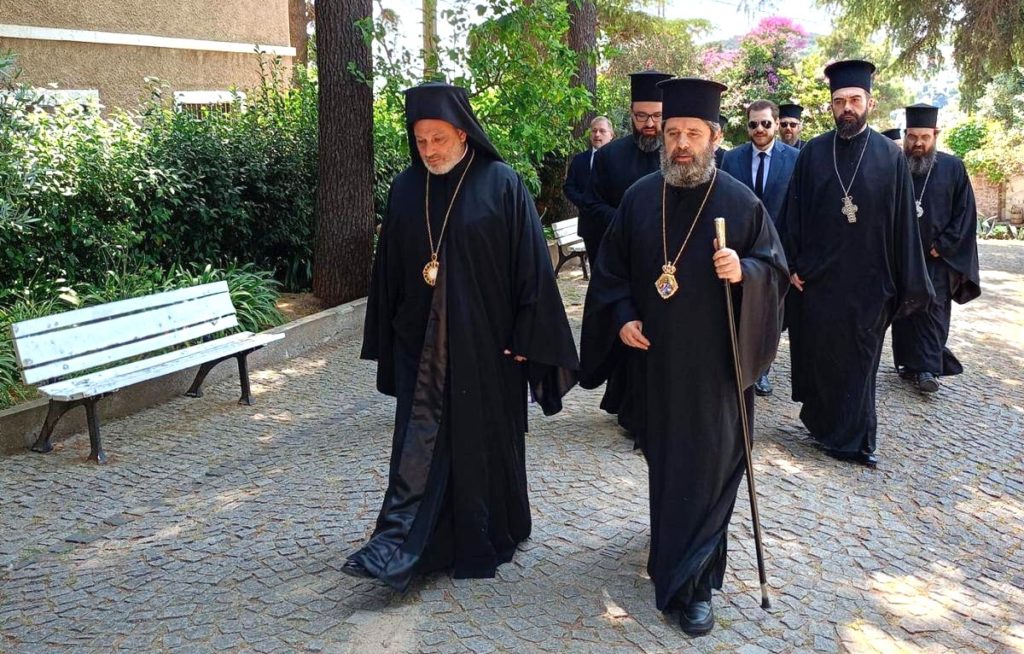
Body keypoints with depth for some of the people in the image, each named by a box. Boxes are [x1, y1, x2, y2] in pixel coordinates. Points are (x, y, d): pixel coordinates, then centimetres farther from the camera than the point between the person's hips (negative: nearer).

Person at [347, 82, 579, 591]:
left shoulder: (501, 185, -8)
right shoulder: (406, 189, 4)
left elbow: (531, 265, -8)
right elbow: (388, 271, 9)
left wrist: (526, 337, -10)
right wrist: (386, 341, 10)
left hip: (486, 342, -3)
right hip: (421, 343, 3)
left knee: (486, 441, 9)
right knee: (419, 442, 1)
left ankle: (485, 541, 27)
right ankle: (396, 548, 4)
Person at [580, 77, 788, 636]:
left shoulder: (741, 202, -6)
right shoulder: (640, 197, 2)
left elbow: (777, 268, -2)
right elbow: (612, 267, 8)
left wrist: (744, 271, -24)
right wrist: (623, 316, -6)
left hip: (713, 360, -3)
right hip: (654, 357, 3)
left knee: (705, 468, 0)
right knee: (663, 457, 18)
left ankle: (692, 583, 8)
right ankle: (677, 543, 44)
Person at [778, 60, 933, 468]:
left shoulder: (890, 156, 0)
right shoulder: (812, 154, 2)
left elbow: (903, 222, 0)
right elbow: (793, 212, 4)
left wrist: (907, 283, -1)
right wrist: (792, 264, -2)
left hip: (867, 279, 0)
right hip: (816, 277, 1)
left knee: (859, 359, 8)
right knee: (818, 354, 8)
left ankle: (851, 437, 20)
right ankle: (824, 421, 27)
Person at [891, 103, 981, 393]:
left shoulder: (953, 168, 0)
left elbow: (965, 213, 0)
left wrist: (942, 246, -8)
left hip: (936, 258, -1)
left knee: (932, 309, -4)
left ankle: (929, 368, -1)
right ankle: (909, 363, 18)